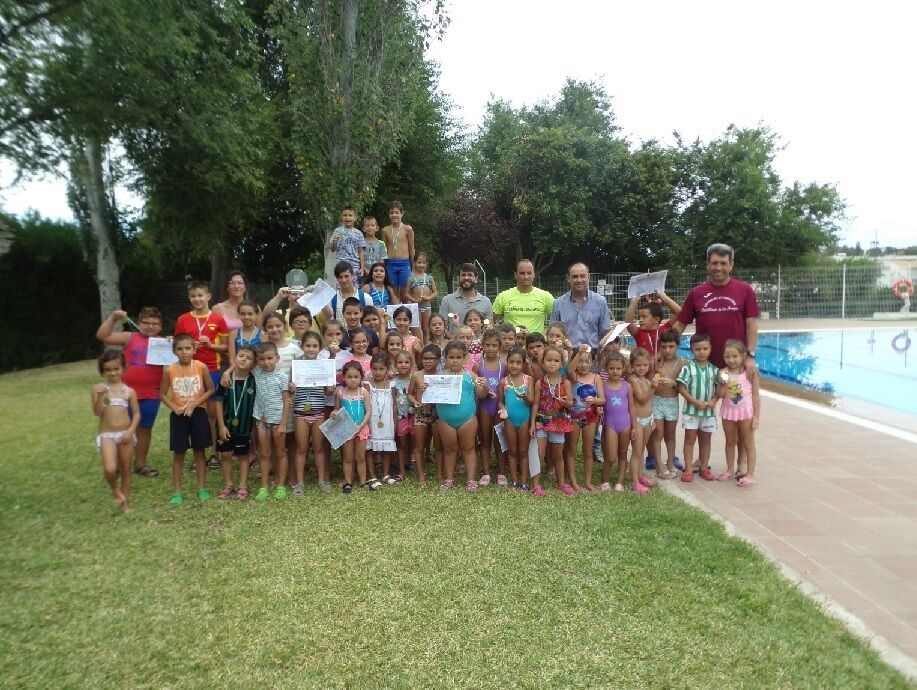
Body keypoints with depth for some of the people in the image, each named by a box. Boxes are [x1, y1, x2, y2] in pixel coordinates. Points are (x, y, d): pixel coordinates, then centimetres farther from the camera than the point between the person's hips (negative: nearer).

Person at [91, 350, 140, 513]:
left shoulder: (129, 391, 2)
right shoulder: (98, 389, -1)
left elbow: (137, 414, 3)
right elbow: (96, 412, -10)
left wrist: (130, 431, -10)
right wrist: (100, 397, -25)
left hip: (126, 434, 2)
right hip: (107, 435, -2)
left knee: (125, 469, 10)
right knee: (110, 469, -20)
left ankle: (125, 503, 25)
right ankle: (114, 489, 13)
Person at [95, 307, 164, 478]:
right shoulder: (130, 338, 3)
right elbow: (102, 336, 0)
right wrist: (112, 318, -8)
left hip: (150, 395, 0)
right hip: (128, 392, 0)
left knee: (144, 428, 10)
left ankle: (140, 464, 23)